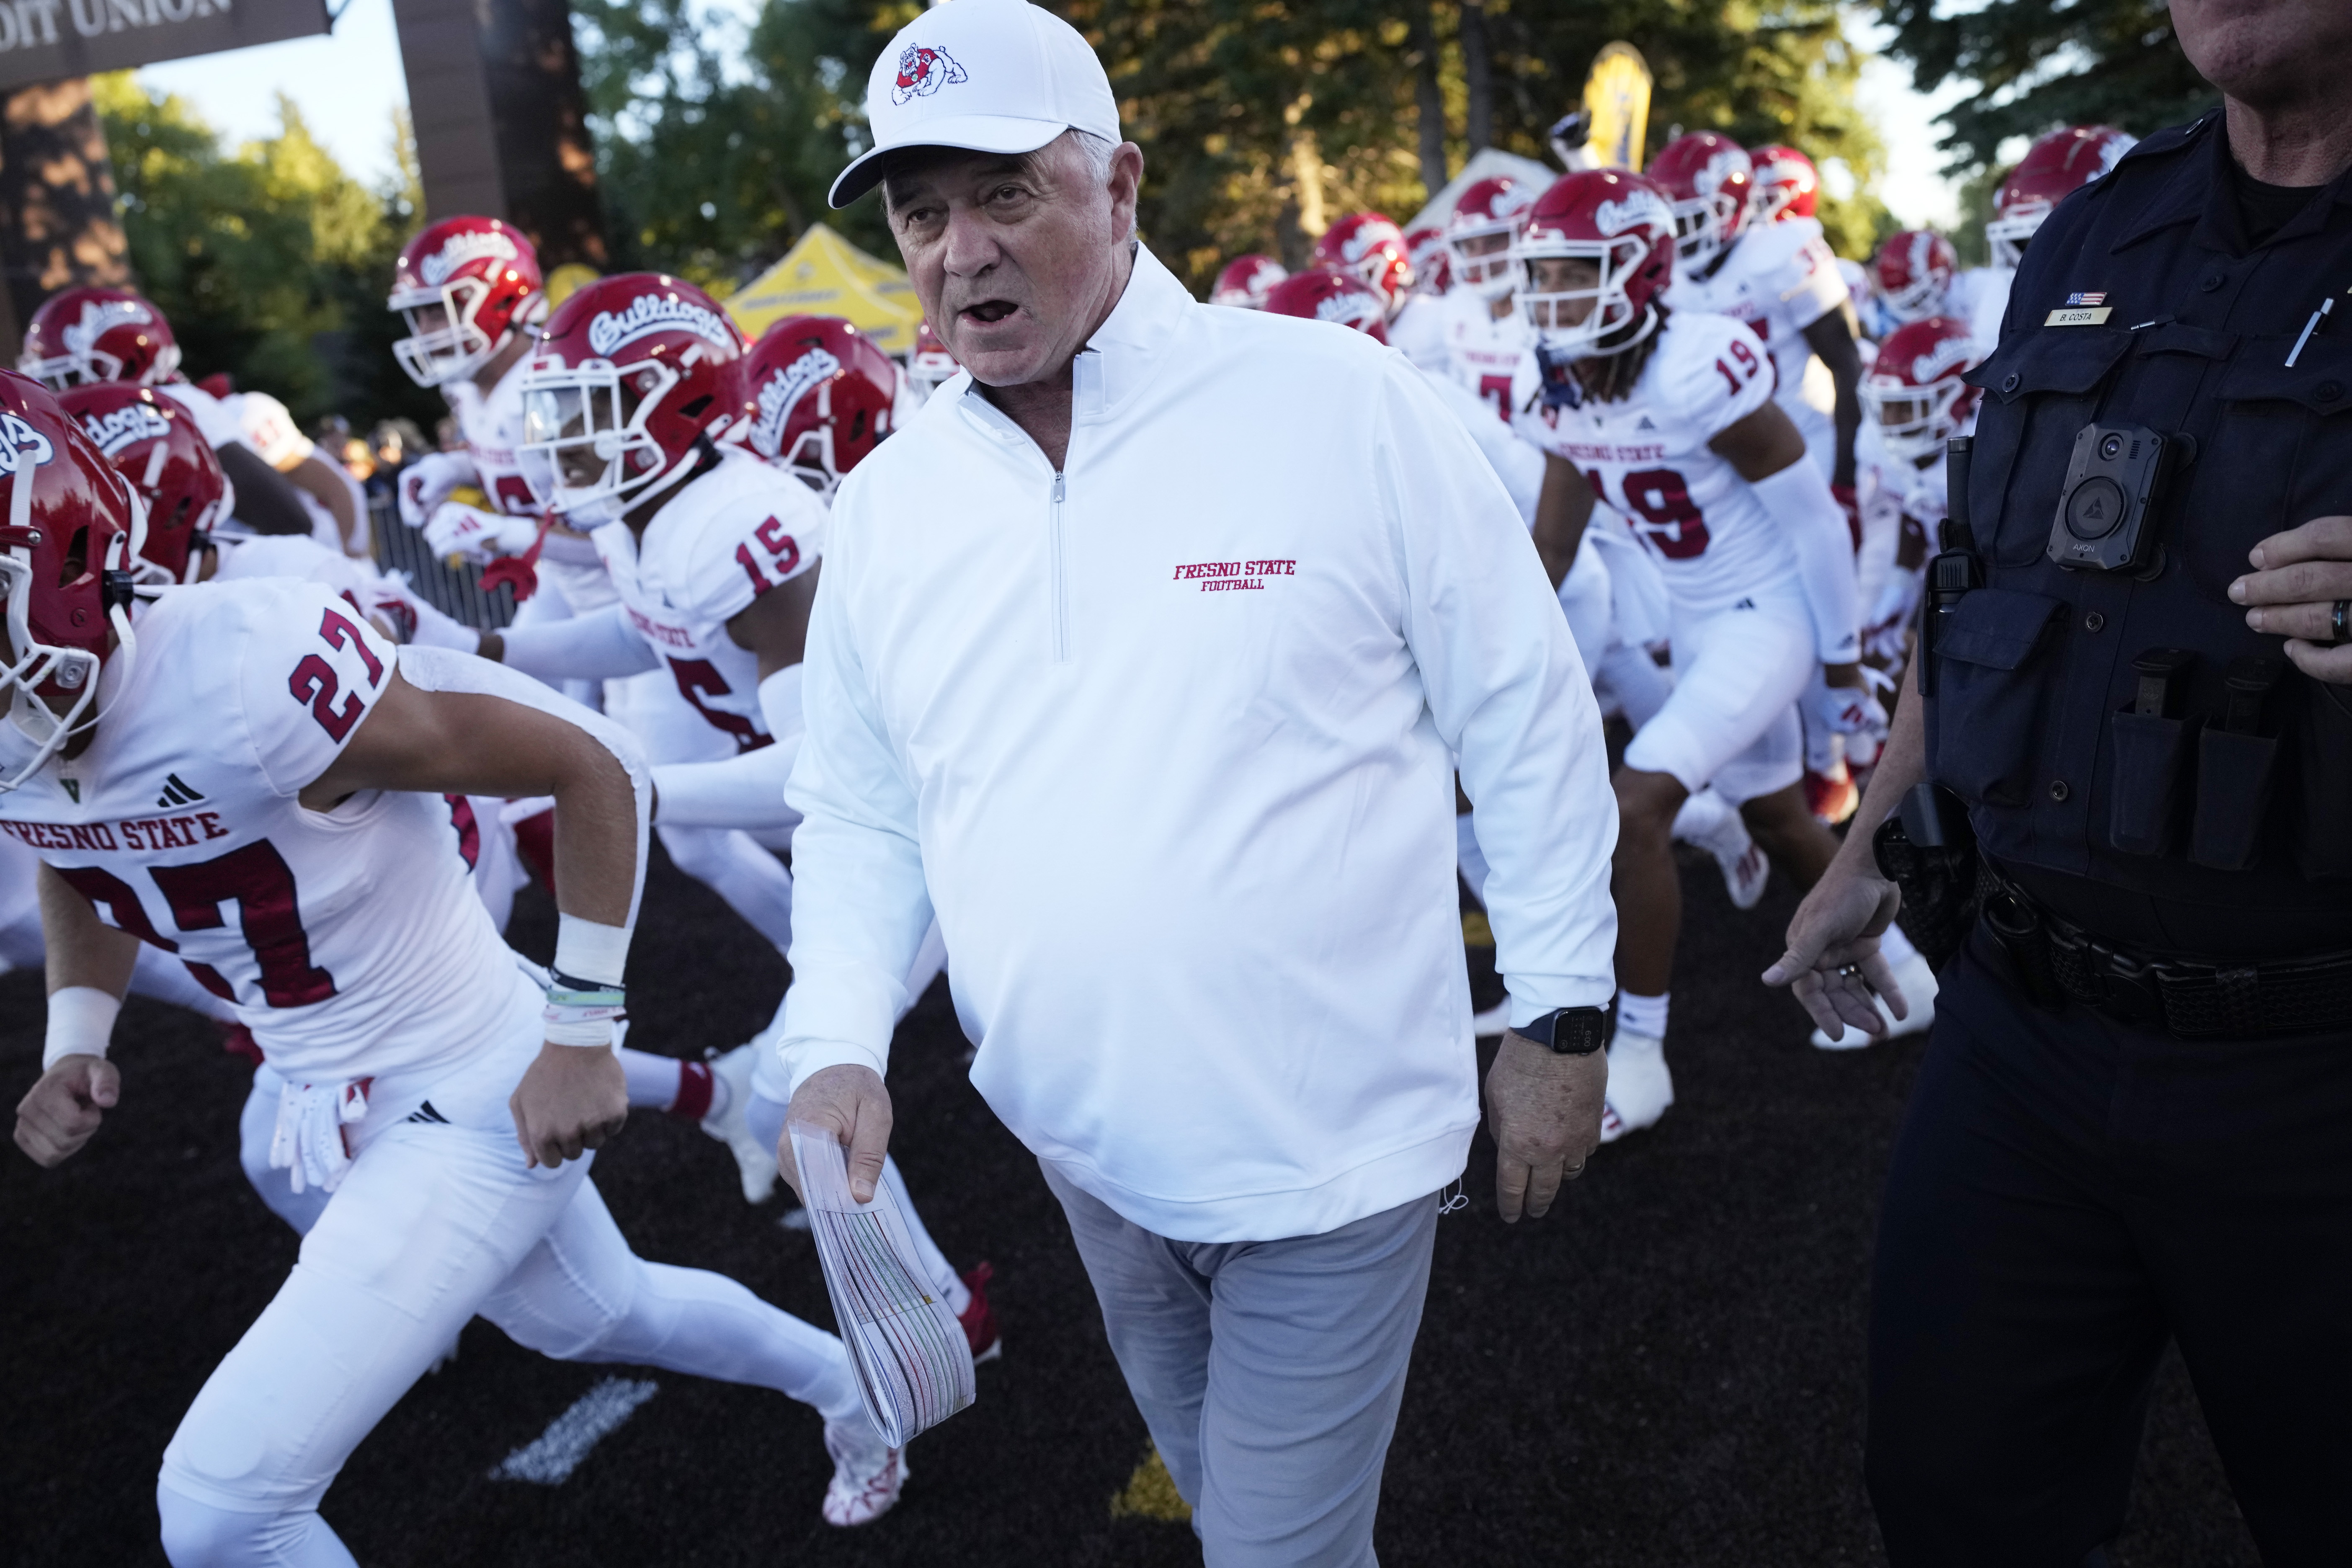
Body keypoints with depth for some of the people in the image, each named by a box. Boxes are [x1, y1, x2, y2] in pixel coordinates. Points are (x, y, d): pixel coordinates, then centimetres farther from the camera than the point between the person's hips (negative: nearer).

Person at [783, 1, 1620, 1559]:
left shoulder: (1341, 404, -13)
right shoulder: (887, 500, 1)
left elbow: (1529, 724, -7)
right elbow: (859, 812, 9)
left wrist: (1562, 1020, -4)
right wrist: (842, 1046, -5)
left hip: (1329, 1143, -4)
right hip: (1091, 1152, 5)